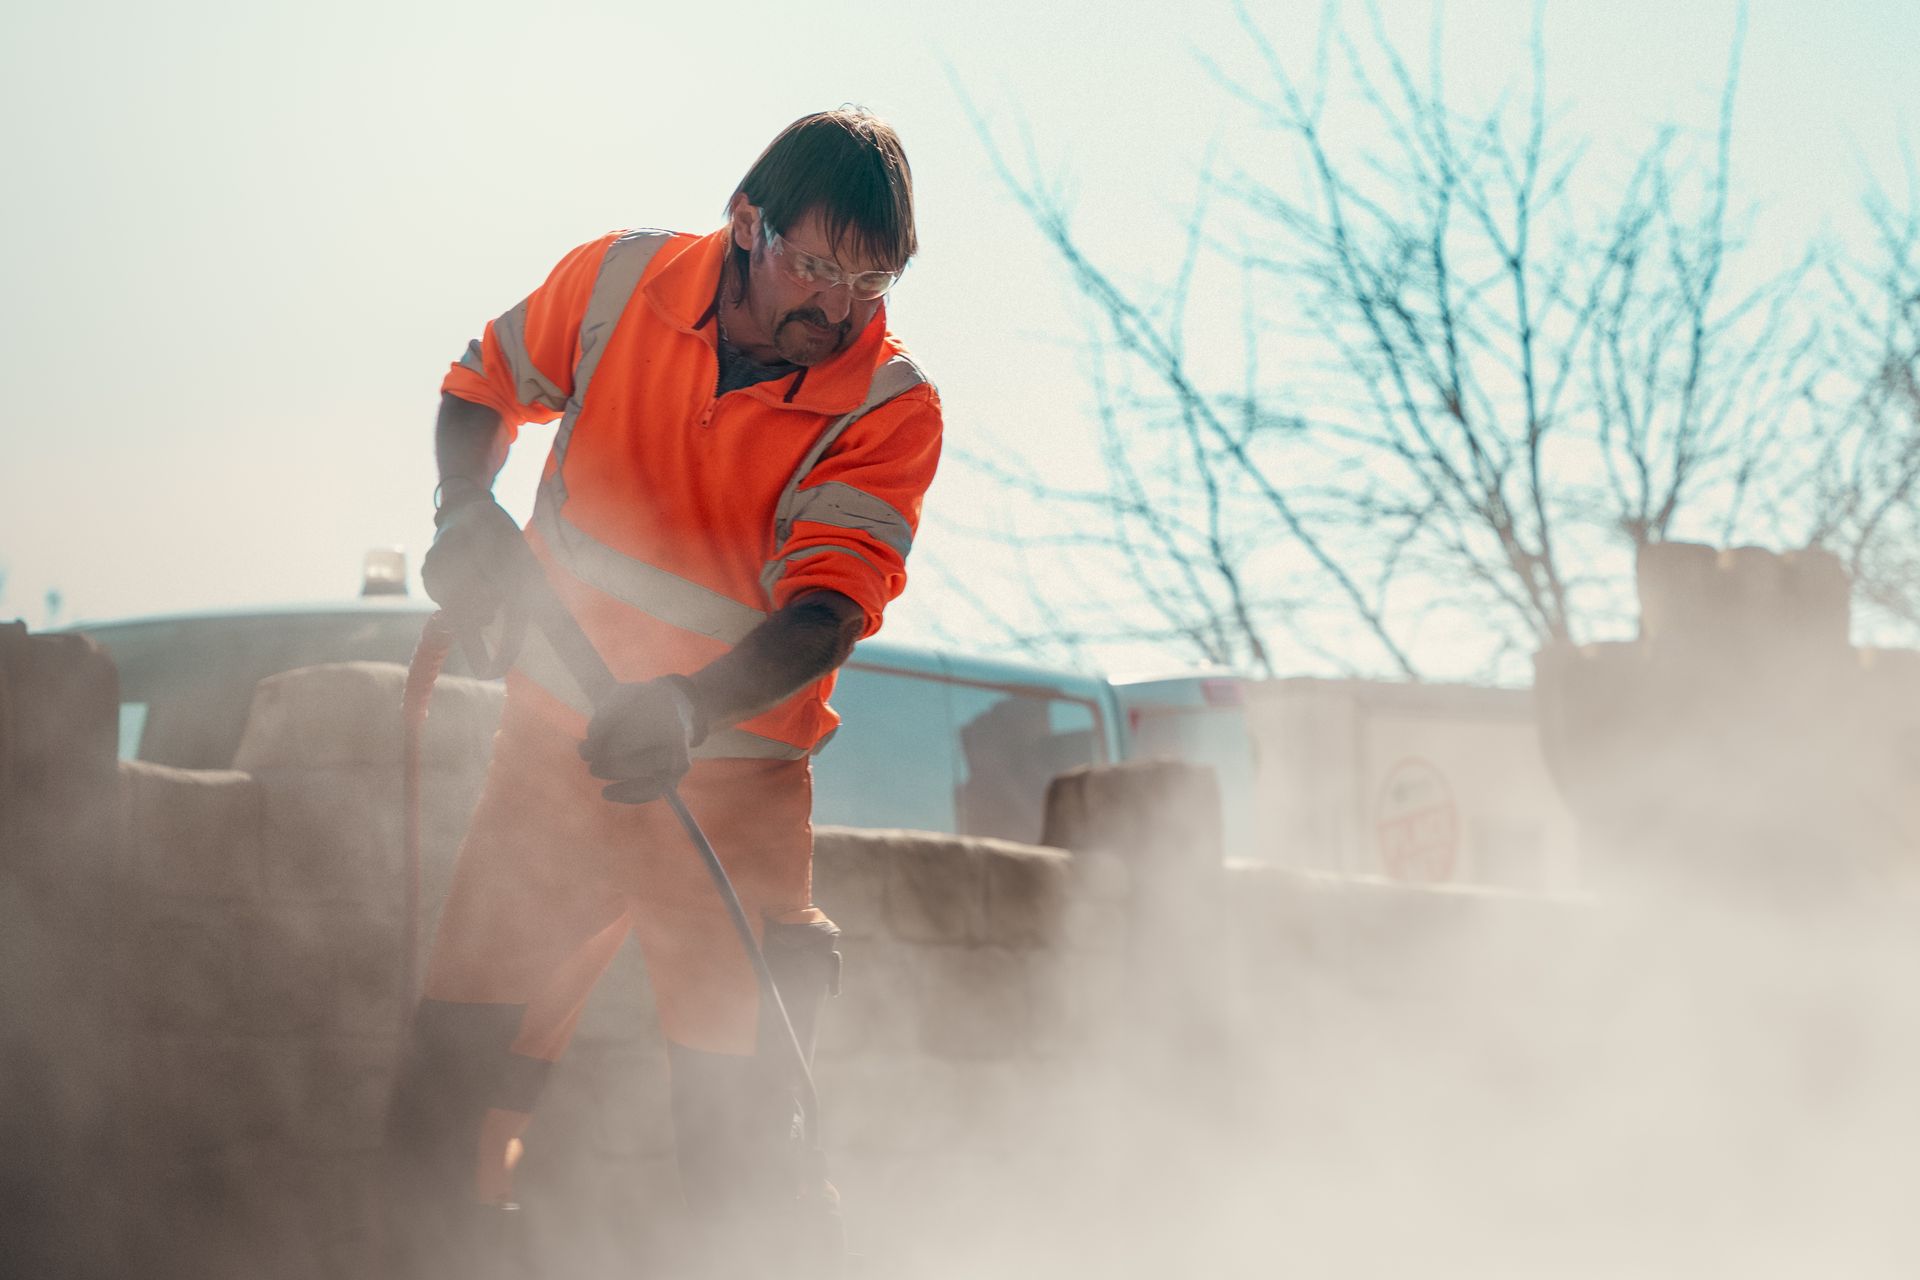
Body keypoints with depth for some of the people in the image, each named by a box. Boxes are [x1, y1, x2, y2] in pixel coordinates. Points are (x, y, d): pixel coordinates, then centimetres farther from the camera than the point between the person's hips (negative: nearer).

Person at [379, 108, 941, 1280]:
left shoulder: (889, 406, -13)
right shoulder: (619, 283, -5)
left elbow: (828, 609, -23)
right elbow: (484, 389, 12)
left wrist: (694, 706, -41)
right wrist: (468, 504, -10)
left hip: (729, 781, -3)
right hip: (555, 746, 3)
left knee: (742, 1140, -9)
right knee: (449, 1094, 3)